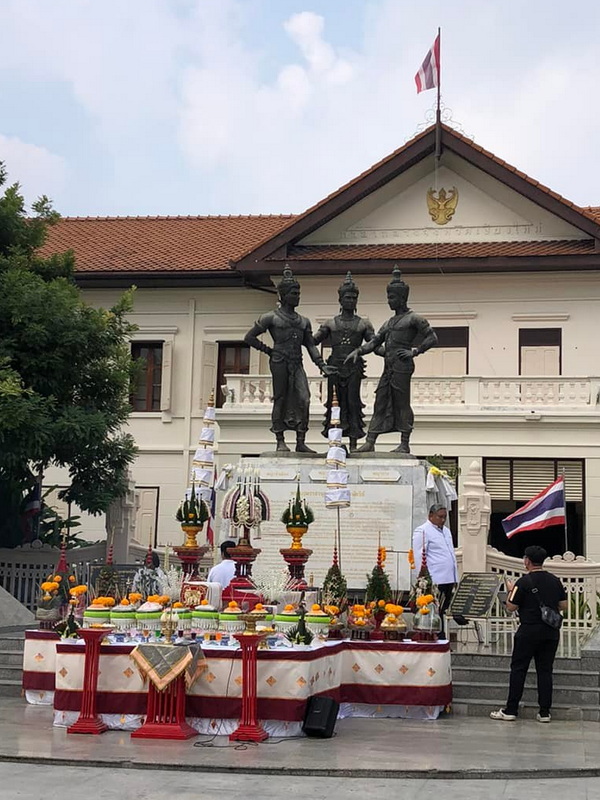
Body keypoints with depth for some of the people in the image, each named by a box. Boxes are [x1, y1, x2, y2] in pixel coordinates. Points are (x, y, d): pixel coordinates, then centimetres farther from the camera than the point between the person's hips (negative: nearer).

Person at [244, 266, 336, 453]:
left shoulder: (303, 321, 17)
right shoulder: (271, 317, 3)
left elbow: (310, 345, 15)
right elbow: (249, 337, 6)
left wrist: (321, 364, 2)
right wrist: (268, 350, 2)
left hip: (297, 364, 4)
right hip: (279, 362, -4)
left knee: (303, 399, -8)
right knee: (280, 399, 0)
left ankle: (301, 441, -5)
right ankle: (280, 441, 6)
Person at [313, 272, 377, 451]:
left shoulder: (363, 324, 12)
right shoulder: (330, 324, 13)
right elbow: (313, 341, 7)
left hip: (354, 367, -1)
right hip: (335, 366, 1)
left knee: (353, 403, -6)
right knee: (336, 402, 0)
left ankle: (353, 443, -5)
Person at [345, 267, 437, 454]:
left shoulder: (413, 319, 0)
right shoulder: (389, 323, 23)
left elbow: (432, 338, -4)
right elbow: (375, 342, 20)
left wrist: (415, 351, -12)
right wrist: (358, 351, 5)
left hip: (402, 367, -8)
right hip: (388, 367, 8)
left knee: (402, 403, -6)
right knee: (380, 403, 4)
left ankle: (405, 444, -1)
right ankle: (370, 442, 3)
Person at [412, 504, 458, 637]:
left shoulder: (446, 531, 21)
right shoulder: (422, 531, -6)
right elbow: (419, 557, -11)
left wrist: (455, 579, 18)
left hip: (449, 580, 8)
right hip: (435, 581, -8)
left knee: (441, 612, 11)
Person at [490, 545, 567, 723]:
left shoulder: (524, 582, -11)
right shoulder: (555, 581, 5)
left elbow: (511, 607, -8)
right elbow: (563, 605, 9)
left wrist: (511, 591, 9)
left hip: (529, 631, -5)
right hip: (551, 632, 5)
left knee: (518, 669, 3)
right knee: (545, 670, 8)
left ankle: (511, 710, 5)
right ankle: (545, 712, 7)